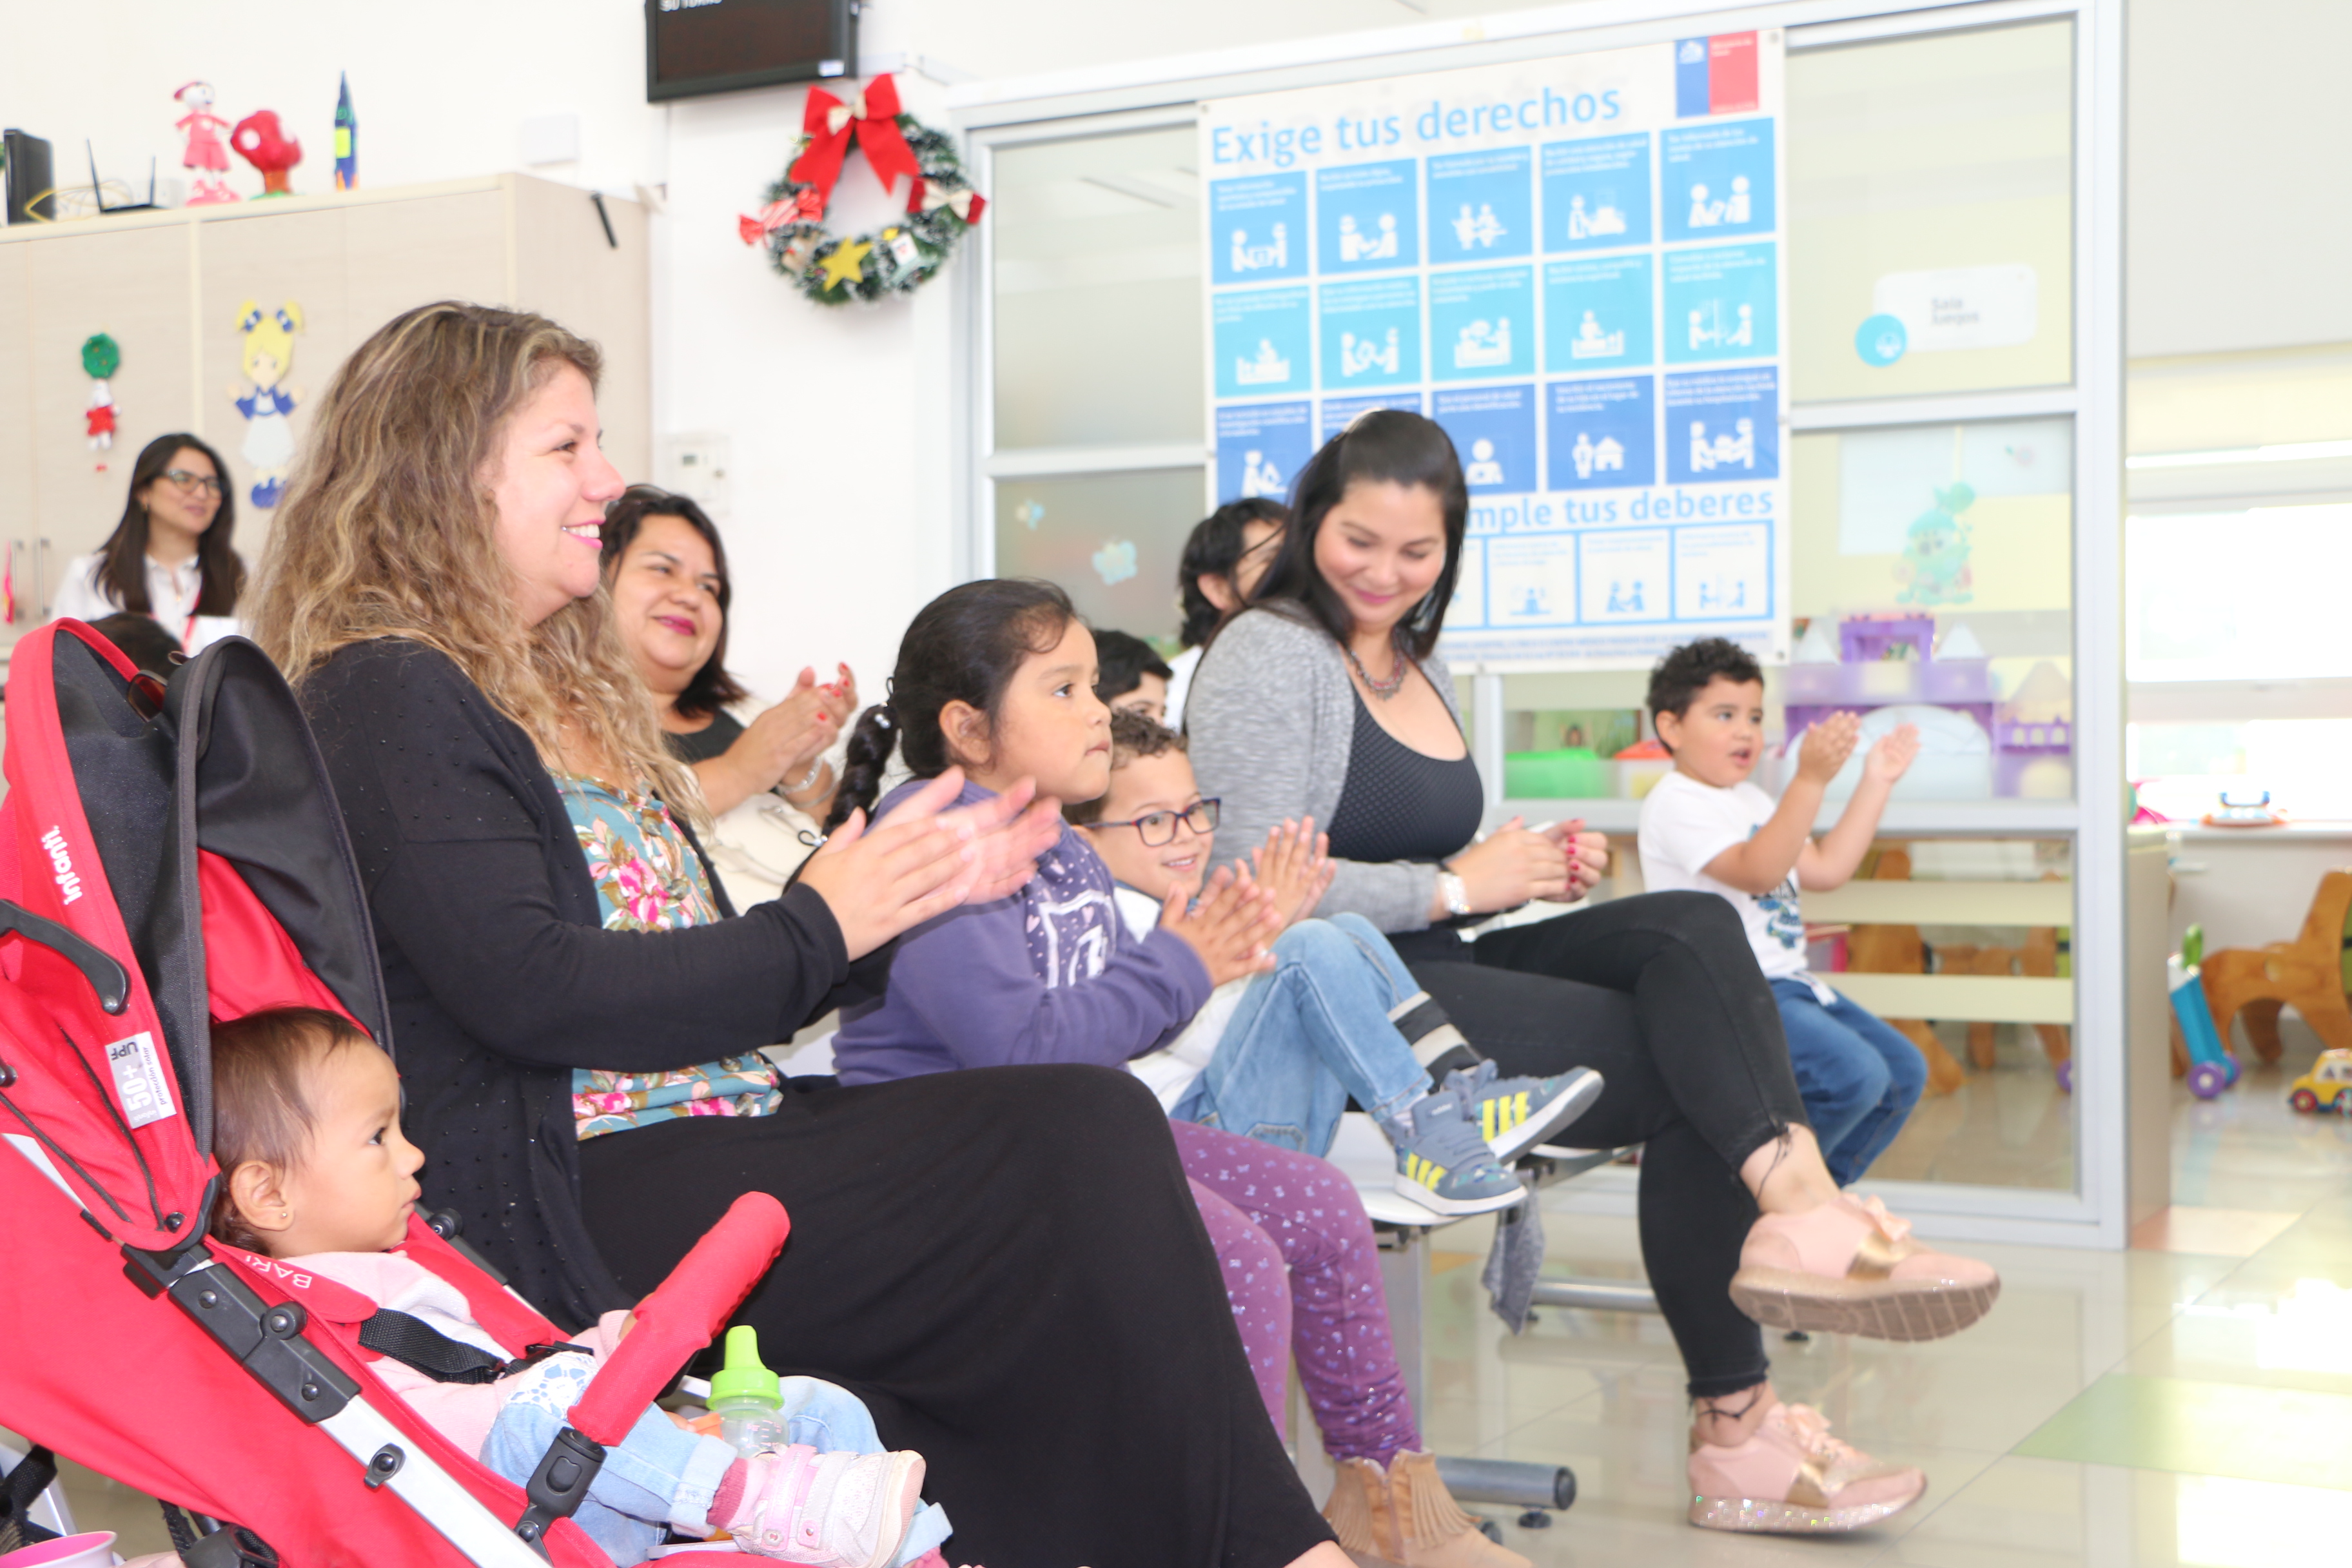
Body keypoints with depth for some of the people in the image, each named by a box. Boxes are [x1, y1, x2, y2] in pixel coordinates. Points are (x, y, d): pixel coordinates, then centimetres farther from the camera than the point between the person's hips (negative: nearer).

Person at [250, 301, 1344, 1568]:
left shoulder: (563, 688, 24)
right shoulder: (388, 699, -6)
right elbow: (532, 990, -18)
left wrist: (907, 889, 10)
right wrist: (815, 927, -9)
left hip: (723, 1140, 9)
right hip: (587, 1198, -9)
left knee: (1096, 1122, -15)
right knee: (1088, 1143, -21)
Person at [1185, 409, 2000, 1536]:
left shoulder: (1420, 666, 23)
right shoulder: (1268, 655, -5)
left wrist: (1528, 866, 7)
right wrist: (1457, 886, -12)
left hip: (1437, 972, 8)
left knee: (1698, 928, -18)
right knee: (1687, 1070, -19)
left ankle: (1795, 1206, -30)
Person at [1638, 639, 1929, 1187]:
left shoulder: (1753, 800, 21)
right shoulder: (1674, 803, -12)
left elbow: (1824, 870, 20)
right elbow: (1755, 872, -25)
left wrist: (1876, 782, 17)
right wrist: (1810, 779, -33)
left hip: (1786, 982, 10)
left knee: (1904, 1070, 9)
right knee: (1853, 1074, -25)